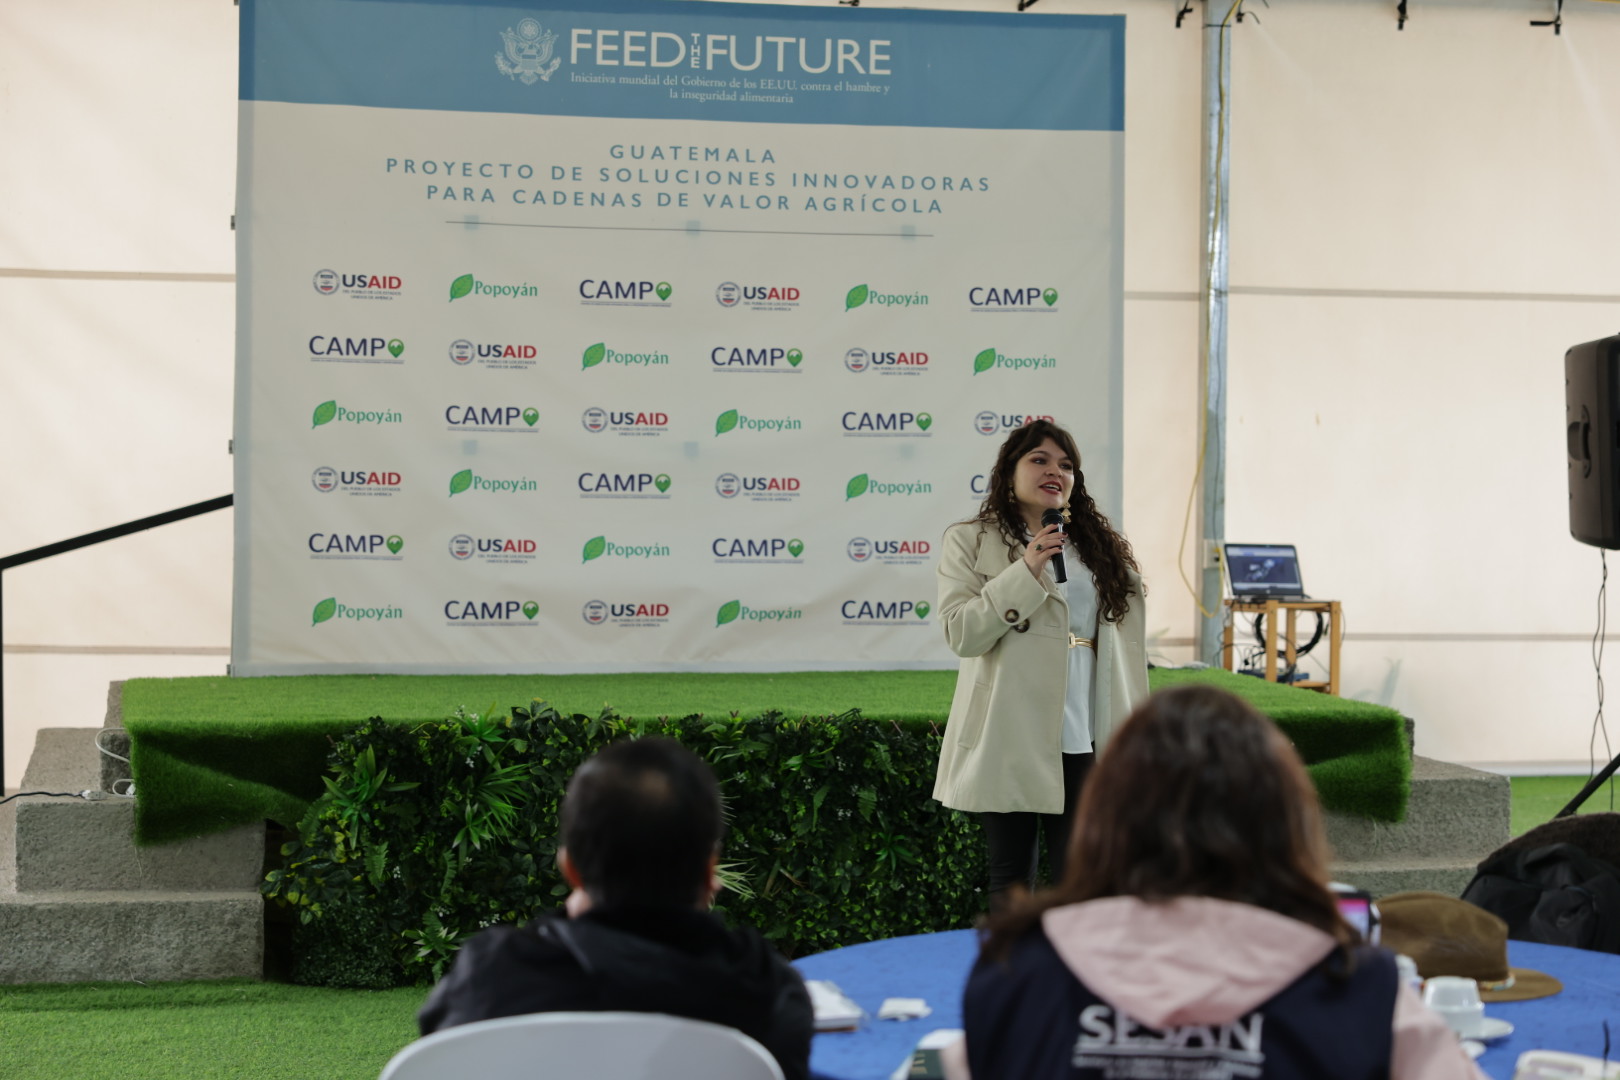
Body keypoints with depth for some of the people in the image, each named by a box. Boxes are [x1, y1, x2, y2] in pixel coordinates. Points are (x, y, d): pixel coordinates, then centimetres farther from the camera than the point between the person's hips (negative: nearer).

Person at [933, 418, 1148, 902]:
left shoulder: (1103, 546, 16)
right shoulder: (969, 541, 3)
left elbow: (1127, 650, 15)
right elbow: (960, 633, -11)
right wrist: (1025, 572, -18)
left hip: (1085, 745, 3)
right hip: (1010, 745, -3)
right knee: (1012, 881, 6)